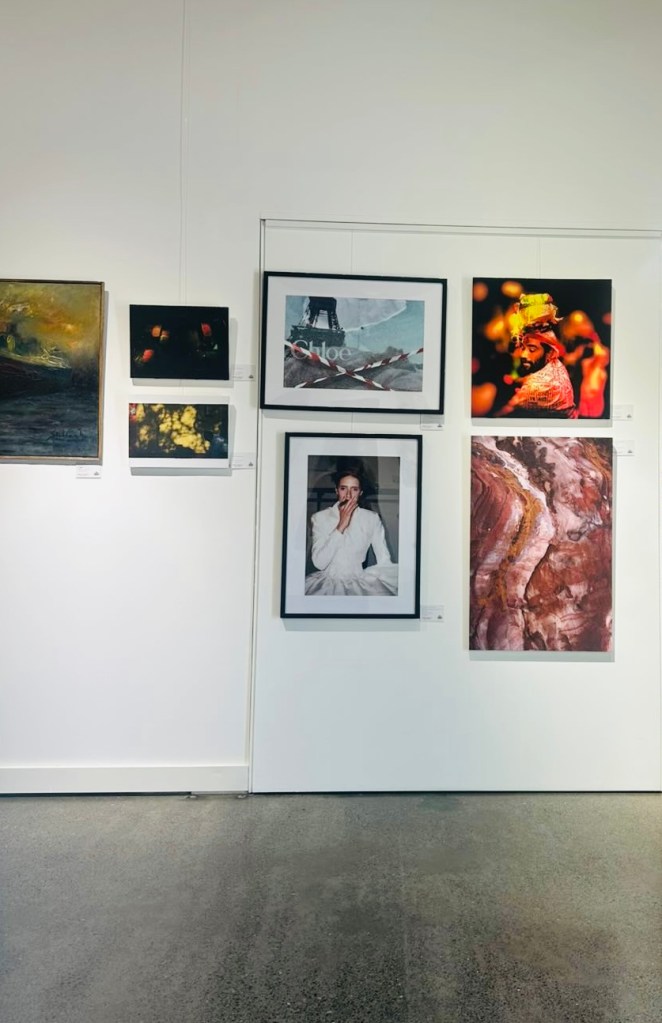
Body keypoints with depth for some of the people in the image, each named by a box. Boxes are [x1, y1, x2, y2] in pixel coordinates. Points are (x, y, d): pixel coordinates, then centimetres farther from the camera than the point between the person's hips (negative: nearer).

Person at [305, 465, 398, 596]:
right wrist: (341, 526, -14)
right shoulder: (320, 517, 0)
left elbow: (384, 562, -1)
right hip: (327, 581, -1)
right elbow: (319, 563, -11)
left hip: (359, 581, 1)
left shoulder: (372, 519, 2)